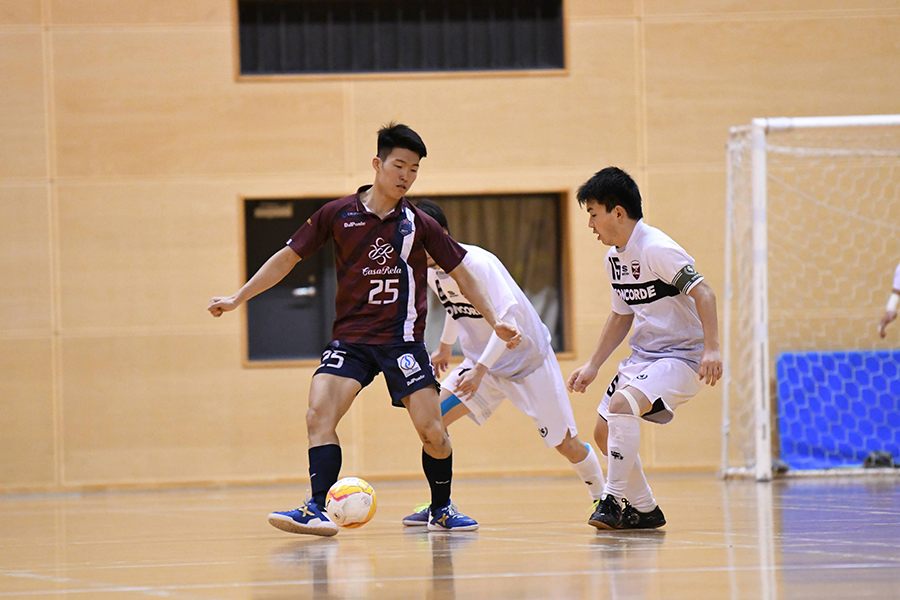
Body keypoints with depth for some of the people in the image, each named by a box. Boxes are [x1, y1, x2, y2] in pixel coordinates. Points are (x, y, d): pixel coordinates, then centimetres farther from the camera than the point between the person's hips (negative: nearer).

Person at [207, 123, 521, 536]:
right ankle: (317, 512, -21)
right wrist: (238, 298, 5)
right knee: (319, 416, -21)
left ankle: (442, 511, 14)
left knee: (432, 432, -8)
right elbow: (288, 257, 8)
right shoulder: (337, 215, 0)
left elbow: (460, 273, 11)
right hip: (350, 338, 0)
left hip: (403, 340, 0)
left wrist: (494, 321, 3)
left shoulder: (419, 224, 1)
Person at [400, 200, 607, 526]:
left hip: (527, 358, -6)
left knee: (564, 442, 0)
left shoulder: (477, 263, -28)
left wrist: (480, 368, -39)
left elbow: (510, 315, -36)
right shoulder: (432, 269, -4)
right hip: (481, 359, 6)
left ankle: (600, 495, 27)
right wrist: (444, 347, 30)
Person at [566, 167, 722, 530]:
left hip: (681, 356, -10)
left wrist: (712, 348, -34)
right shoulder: (615, 257, 9)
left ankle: (615, 499, -22)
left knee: (622, 403, -30)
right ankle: (643, 510, 18)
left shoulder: (657, 249, -19)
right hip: (643, 355, 10)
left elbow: (703, 293, -25)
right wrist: (593, 365, 22)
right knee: (604, 431, 7)